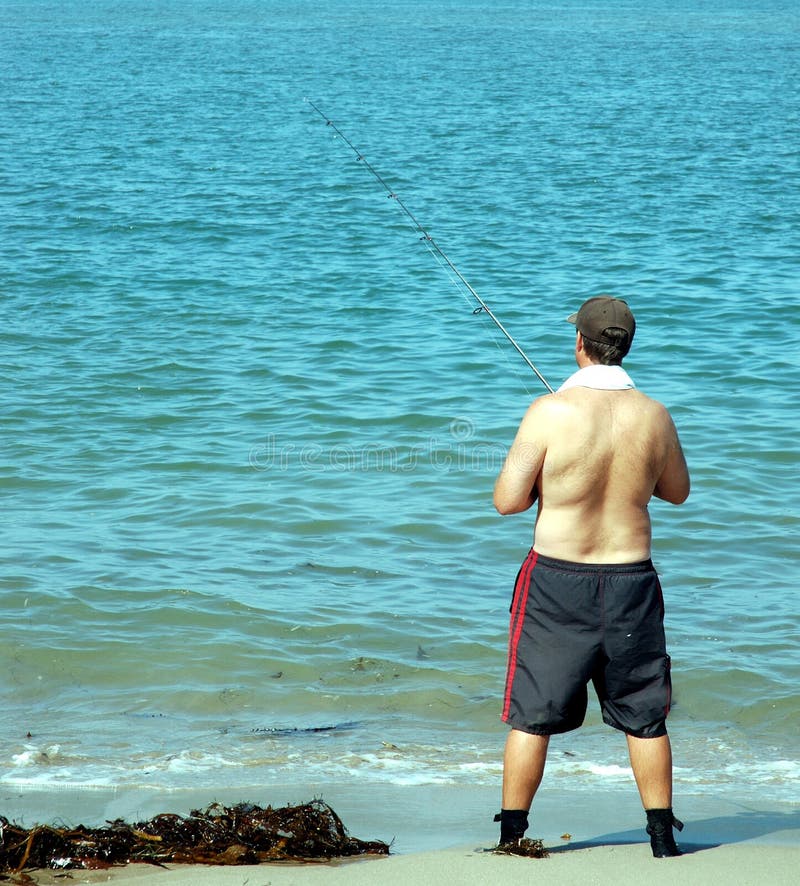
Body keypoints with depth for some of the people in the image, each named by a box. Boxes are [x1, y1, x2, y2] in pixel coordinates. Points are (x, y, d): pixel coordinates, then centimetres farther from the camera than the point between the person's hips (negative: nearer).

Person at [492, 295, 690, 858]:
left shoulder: (551, 412, -15)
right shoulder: (653, 416, -4)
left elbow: (508, 500, -13)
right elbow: (678, 492, 12)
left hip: (557, 579, -2)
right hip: (631, 579, 3)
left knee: (532, 714, 7)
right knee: (645, 716, 14)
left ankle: (512, 837, 11)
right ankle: (663, 836, 18)